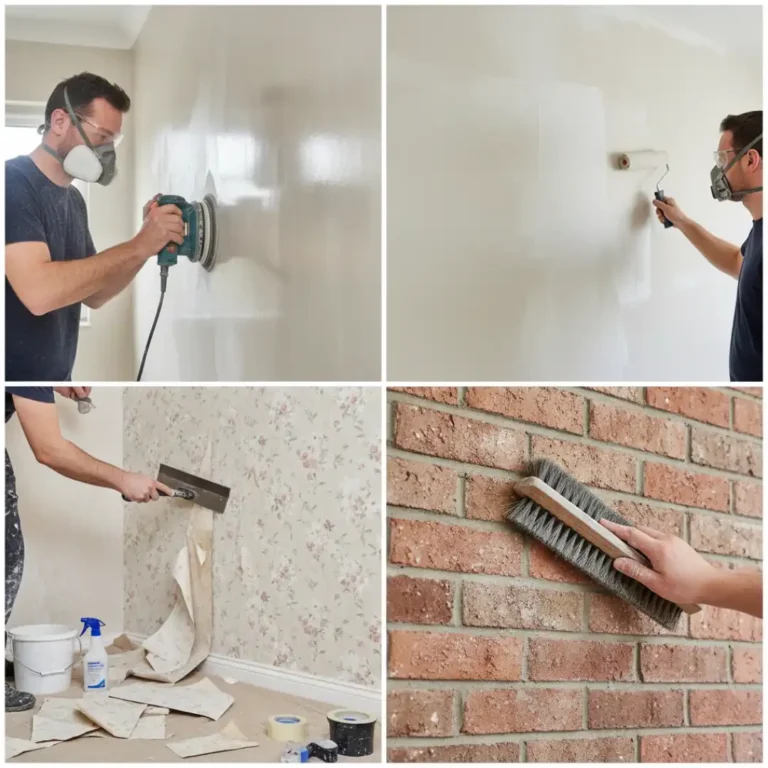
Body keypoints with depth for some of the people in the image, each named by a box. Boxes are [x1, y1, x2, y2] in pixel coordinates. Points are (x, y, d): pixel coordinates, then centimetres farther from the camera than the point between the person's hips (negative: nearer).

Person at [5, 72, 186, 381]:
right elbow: (38, 292, -28)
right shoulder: (13, 183, -16)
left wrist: (149, 247, -2)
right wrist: (137, 247, -23)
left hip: (56, 376, 8)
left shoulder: (74, 198, 11)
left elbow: (92, 295, 13)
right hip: (15, 374, -8)